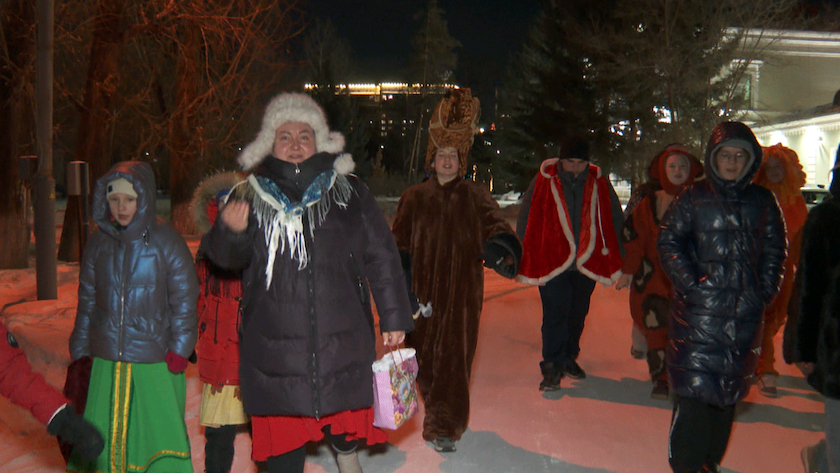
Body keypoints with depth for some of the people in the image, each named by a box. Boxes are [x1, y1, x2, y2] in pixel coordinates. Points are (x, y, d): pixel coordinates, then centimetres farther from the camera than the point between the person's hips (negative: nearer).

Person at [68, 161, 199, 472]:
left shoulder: (165, 241, -5)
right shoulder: (99, 243, 7)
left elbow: (184, 299, -2)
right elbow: (87, 301, 15)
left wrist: (179, 350, -6)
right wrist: (79, 353, 14)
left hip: (155, 364, -4)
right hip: (105, 364, 4)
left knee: (161, 438, -1)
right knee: (103, 441, 9)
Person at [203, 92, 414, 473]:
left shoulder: (349, 191, 6)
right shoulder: (251, 195, 7)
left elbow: (381, 256, 6)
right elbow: (226, 257, -1)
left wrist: (394, 316, 4)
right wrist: (230, 231, -24)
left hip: (343, 338, 0)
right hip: (274, 341, 0)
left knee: (344, 411, 13)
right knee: (283, 441, 6)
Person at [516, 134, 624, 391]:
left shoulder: (599, 183, 0)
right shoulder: (544, 181, -6)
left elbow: (615, 221, 10)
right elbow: (526, 221, 1)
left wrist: (618, 258, 7)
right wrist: (524, 259, -1)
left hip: (587, 263, 3)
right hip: (552, 261, -3)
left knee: (577, 314, 15)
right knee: (555, 314, -8)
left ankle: (569, 357, 33)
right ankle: (552, 366, 1)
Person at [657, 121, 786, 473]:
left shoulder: (763, 202, 10)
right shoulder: (693, 198, 0)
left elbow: (774, 249, 17)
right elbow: (668, 242, -1)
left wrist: (766, 289, 5)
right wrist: (690, 282, -10)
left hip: (745, 311, 4)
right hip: (698, 308, -3)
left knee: (731, 385, 10)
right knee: (695, 383, -7)